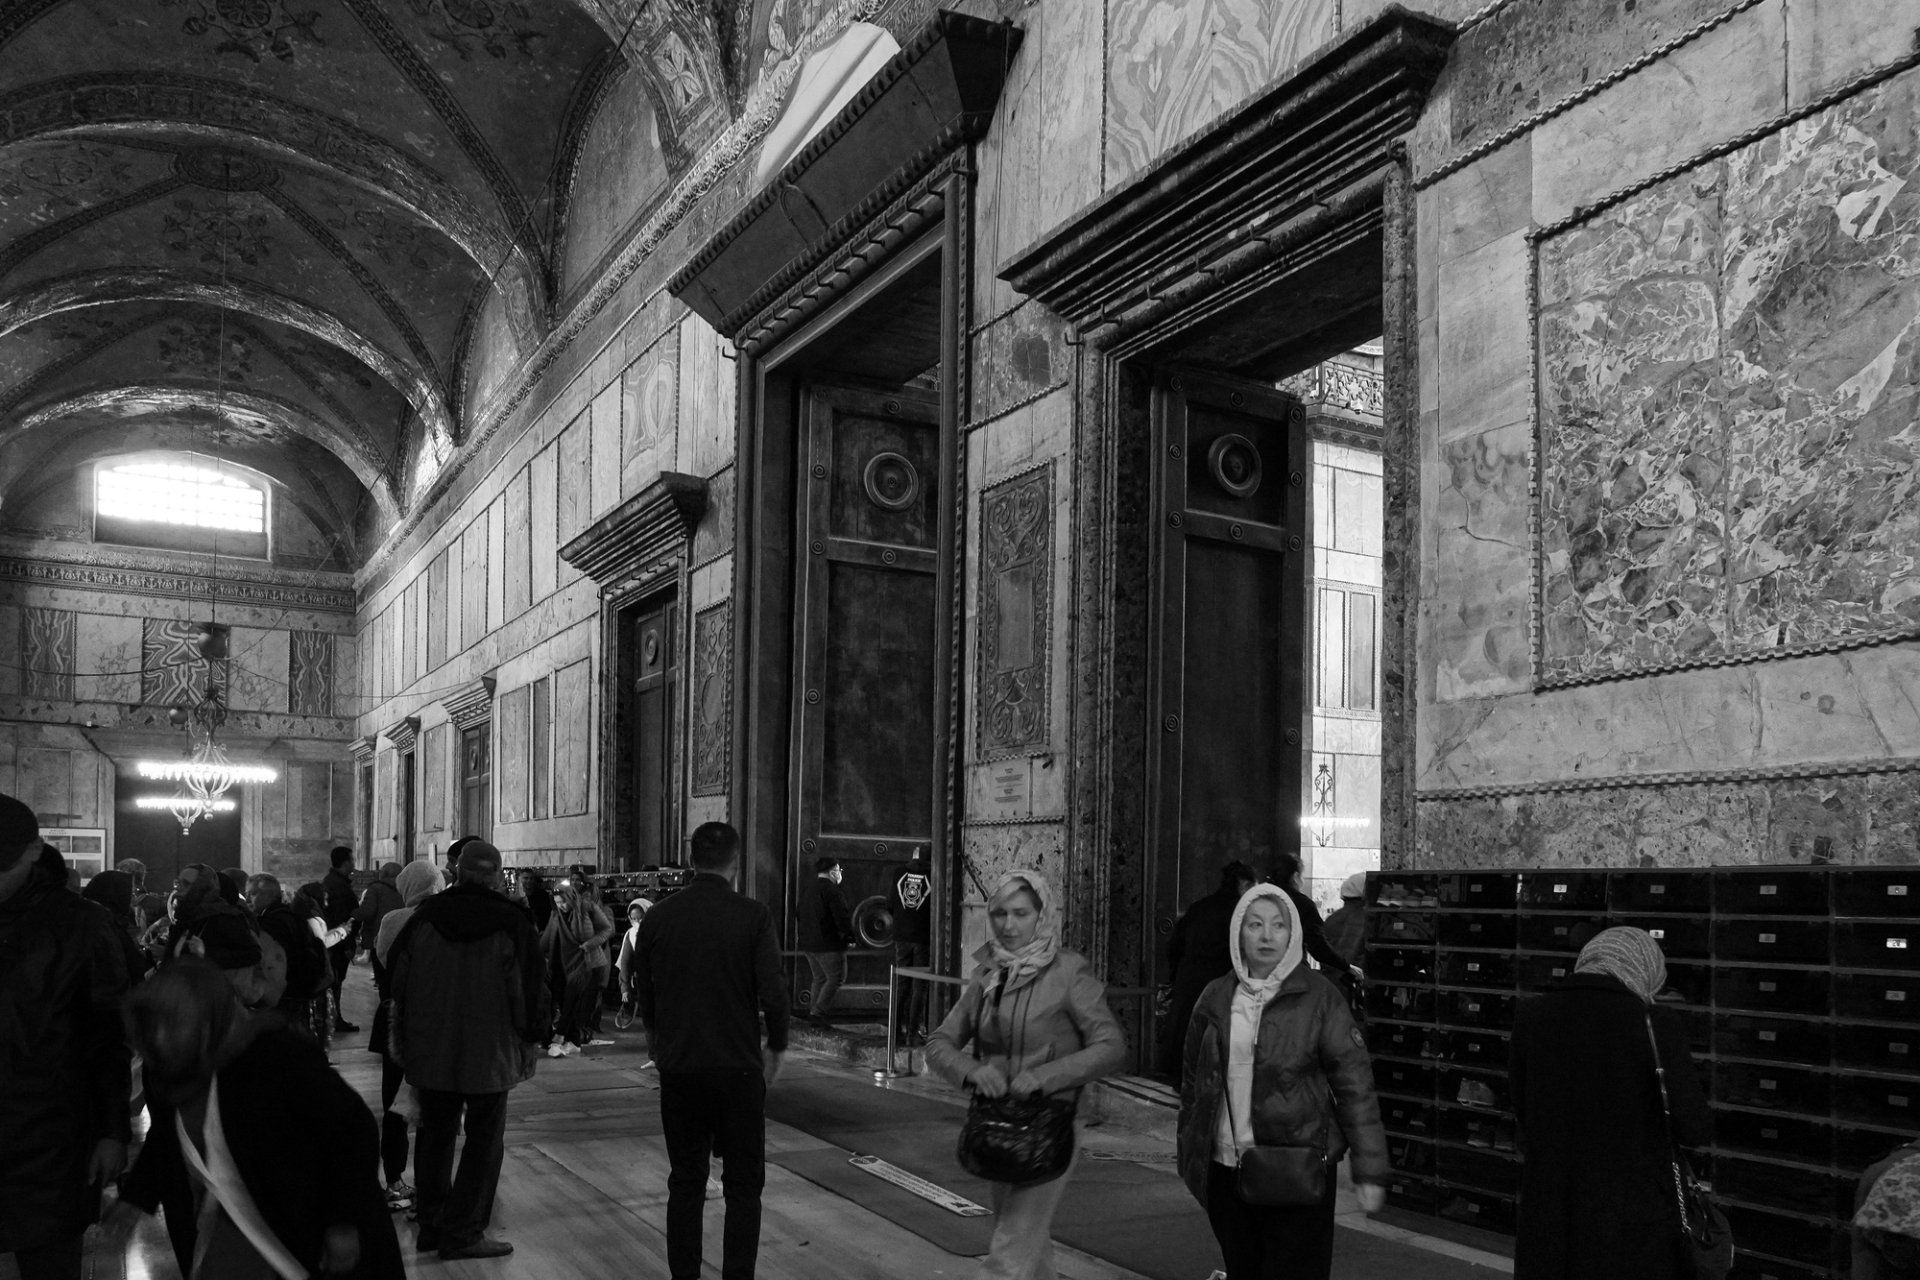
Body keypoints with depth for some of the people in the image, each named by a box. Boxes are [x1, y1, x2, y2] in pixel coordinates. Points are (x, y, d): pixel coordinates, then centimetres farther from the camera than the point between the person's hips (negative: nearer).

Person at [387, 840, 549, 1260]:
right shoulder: (512, 922, -11)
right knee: (484, 1139, 5)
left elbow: (396, 978, 8)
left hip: (430, 1051, 4)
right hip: (490, 1052, -4)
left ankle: (432, 1225, 23)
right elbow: (529, 989, -8)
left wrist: (400, 1033, 21)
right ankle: (463, 1232, 6)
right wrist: (532, 1039, 4)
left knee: (435, 1134, 16)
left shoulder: (424, 916, 0)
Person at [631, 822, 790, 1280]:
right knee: (743, 1185, 7)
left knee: (685, 1181, 14)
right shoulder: (752, 915, -10)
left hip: (678, 1069, 3)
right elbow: (773, 992, -13)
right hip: (738, 1067, -3)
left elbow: (643, 994, 8)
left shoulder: (659, 916, 1)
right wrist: (775, 1048, 3)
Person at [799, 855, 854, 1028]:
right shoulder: (832, 891, -15)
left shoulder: (810, 891, 13)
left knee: (819, 978, 18)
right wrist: (850, 936, -8)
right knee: (836, 978, -1)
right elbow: (842, 917, -20)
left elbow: (801, 915, 21)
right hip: (829, 944, -9)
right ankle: (817, 1012, -7)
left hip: (809, 943, 9)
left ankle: (813, 1012, 15)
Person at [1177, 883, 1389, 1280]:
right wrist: (1188, 1149, 18)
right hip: (1225, 1170, 4)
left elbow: (1355, 1084, -7)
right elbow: (1192, 1079, 15)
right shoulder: (1216, 998, 5)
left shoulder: (1319, 997, -5)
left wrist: (1369, 1170, -10)